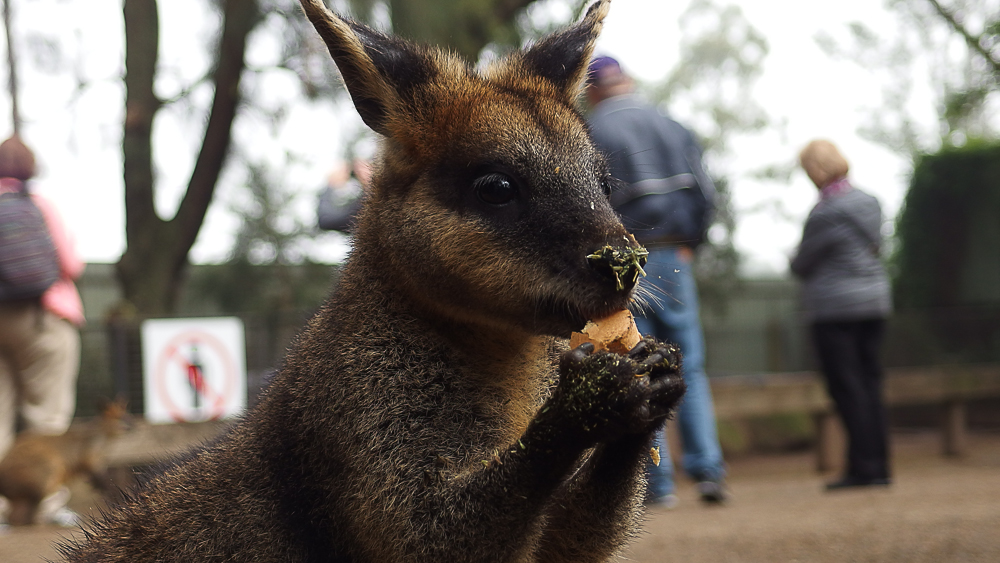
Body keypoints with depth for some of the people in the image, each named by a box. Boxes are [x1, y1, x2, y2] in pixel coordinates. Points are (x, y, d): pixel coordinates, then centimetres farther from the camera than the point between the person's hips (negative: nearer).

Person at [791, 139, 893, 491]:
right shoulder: (869, 203, 8)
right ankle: (879, 465, 11)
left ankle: (862, 467, -4)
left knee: (846, 388, -4)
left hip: (835, 308, -8)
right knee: (870, 384, 10)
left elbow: (801, 264, -9)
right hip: (874, 303, 8)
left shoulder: (825, 215, -16)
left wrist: (797, 264, 16)